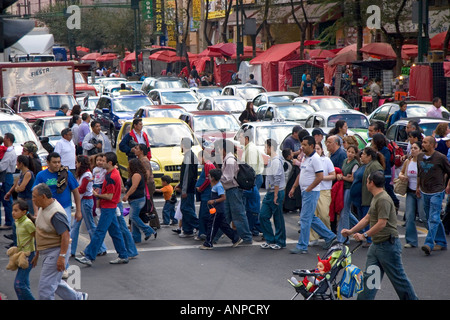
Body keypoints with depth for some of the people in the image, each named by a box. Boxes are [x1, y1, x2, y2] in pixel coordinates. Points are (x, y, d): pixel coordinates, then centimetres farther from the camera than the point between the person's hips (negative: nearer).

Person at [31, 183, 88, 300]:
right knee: (55, 282, 22)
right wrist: (37, 254, 22)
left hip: (56, 251, -10)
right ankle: (78, 297, 36)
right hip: (46, 253, 10)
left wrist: (62, 256, -28)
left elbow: (66, 235, -26)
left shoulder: (55, 213, -23)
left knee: (45, 287, -8)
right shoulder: (43, 208, 9)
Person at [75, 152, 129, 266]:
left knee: (99, 232, -7)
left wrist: (97, 195, -9)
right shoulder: (115, 173, 11)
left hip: (108, 208, -10)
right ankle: (123, 256, 17)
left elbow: (109, 196, -21)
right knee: (115, 232, 13)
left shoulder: (111, 177, -20)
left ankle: (89, 257, -6)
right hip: (111, 207, 10)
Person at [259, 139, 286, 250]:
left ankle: (280, 242, 9)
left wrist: (275, 195, -20)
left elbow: (277, 179, -20)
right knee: (263, 216, 6)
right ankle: (270, 240, 14)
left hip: (276, 192, -9)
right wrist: (270, 194, 19)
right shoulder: (271, 160, 14)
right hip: (269, 193, 9)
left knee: (278, 218, 0)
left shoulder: (276, 161, -16)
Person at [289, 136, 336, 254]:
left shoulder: (315, 159, -16)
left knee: (305, 218, -7)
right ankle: (329, 236, 25)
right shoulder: (305, 158, 14)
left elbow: (320, 177, -21)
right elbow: (301, 174, 23)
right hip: (305, 192, 10)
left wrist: (308, 189, -18)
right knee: (311, 218, 15)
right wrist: (293, 187, 16)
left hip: (311, 192, -10)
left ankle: (302, 246, -2)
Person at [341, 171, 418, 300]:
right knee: (369, 276, 7)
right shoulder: (376, 198, 15)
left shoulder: (383, 199, -19)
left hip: (388, 244, -10)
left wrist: (365, 235, -17)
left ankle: (411, 298, 15)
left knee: (398, 277, 2)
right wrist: (351, 231, 15)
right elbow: (367, 218, 21)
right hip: (376, 244, 10)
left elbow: (382, 223, -23)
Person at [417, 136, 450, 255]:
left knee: (434, 218, -14)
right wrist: (418, 187, 22)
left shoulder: (440, 158, -11)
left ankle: (429, 244, -22)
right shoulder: (420, 156, 6)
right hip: (424, 192, 7)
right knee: (431, 219, 12)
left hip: (437, 192, -7)